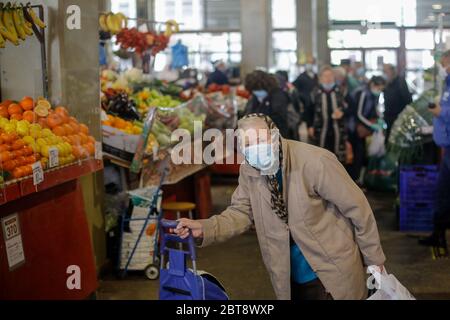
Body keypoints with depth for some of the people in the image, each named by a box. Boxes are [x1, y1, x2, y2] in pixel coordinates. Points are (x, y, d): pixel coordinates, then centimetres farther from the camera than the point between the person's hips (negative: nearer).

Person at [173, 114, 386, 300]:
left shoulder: (316, 162, -22)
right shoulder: (249, 171, -6)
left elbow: (357, 208, -14)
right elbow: (241, 212, 1)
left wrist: (374, 260, -6)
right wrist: (203, 228, -17)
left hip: (334, 272, -5)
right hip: (292, 279, 5)